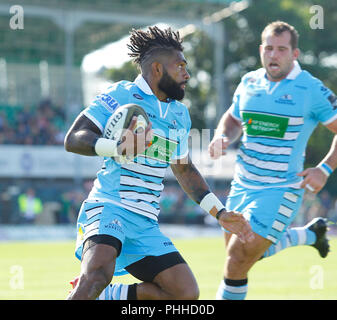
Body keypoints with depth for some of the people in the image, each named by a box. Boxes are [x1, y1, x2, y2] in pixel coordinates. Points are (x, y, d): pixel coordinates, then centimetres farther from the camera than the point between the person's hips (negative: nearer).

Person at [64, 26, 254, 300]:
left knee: (187, 293, -5)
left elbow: (184, 169, 31)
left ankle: (101, 296, 6)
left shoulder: (180, 115, 20)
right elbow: (73, 139, -11)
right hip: (108, 208, -7)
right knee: (99, 273, -35)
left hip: (146, 223, 7)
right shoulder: (121, 95, -3)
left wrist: (220, 213, 26)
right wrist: (117, 147, -28)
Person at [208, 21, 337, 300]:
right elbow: (232, 119, 21)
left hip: (282, 190, -6)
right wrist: (222, 138, -1)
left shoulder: (311, 89, -12)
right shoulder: (249, 83, 4)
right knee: (241, 253, 21)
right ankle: (311, 233, 41)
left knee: (238, 259, -14)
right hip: (243, 185, 7)